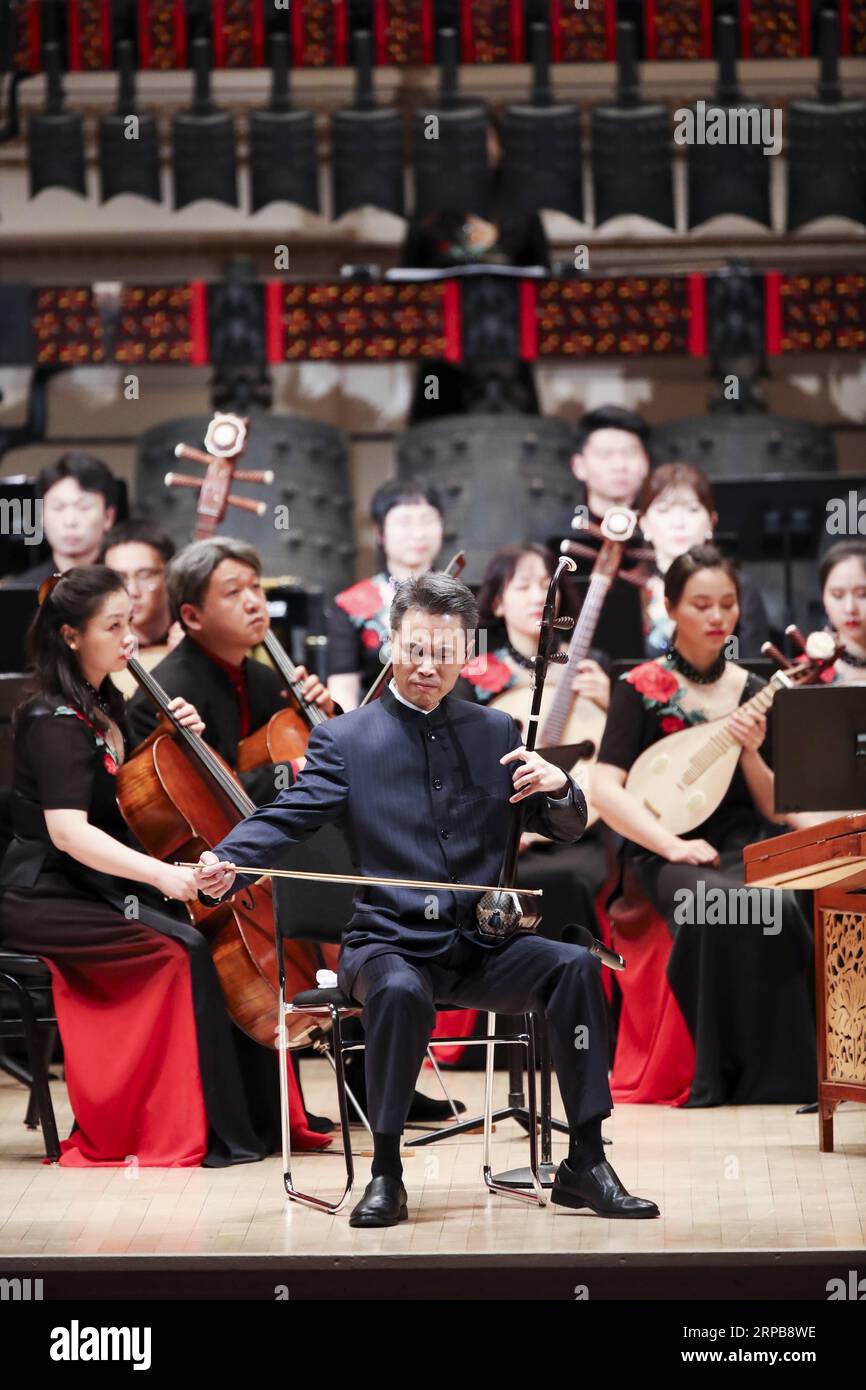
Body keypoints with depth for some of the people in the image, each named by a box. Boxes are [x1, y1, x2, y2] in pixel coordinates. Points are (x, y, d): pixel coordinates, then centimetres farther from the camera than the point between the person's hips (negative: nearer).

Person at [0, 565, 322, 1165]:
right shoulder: (54, 721, -16)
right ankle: (210, 1134, -20)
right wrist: (159, 873, -36)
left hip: (96, 889, 9)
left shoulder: (104, 705, 12)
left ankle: (259, 1118, -6)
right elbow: (68, 830, -27)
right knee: (181, 948, -26)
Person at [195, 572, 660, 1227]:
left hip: (482, 949, 3)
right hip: (392, 944, -3)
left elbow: (567, 829, 14)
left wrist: (558, 786, -11)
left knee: (575, 965, -25)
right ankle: (386, 1174, -20)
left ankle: (585, 1165, -17)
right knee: (400, 991, -37)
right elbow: (287, 817, -8)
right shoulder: (345, 740, 4)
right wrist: (226, 865, -29)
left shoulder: (496, 732, 13)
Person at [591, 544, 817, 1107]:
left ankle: (775, 1077, -21)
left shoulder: (754, 693, 12)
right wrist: (674, 846, -20)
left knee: (779, 909, -33)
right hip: (667, 855, -2)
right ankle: (723, 1078, -23)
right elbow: (606, 790, -7)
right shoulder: (642, 688, 2)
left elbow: (776, 811, 10)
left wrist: (752, 753, -10)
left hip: (746, 847, 3)